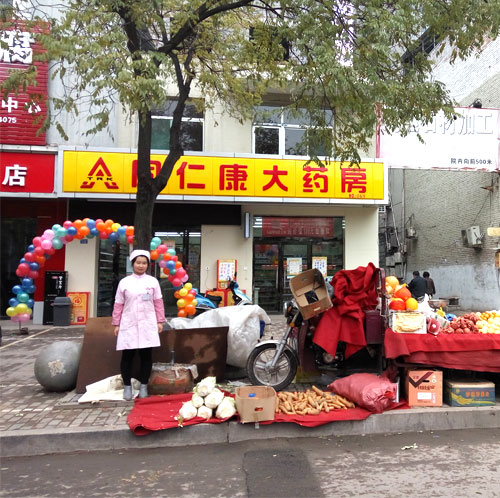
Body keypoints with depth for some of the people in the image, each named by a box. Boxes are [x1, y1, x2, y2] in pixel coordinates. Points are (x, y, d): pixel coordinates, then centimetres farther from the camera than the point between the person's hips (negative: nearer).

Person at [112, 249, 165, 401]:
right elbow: (118, 305, 5)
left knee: (146, 356, 6)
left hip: (147, 325, 0)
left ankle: (143, 386, 17)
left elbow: (158, 303, 6)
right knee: (127, 356, 4)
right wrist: (116, 324, 4)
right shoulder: (124, 282, 3)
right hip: (129, 325, 0)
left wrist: (160, 321, 3)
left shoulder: (152, 281, 4)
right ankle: (127, 386, 16)